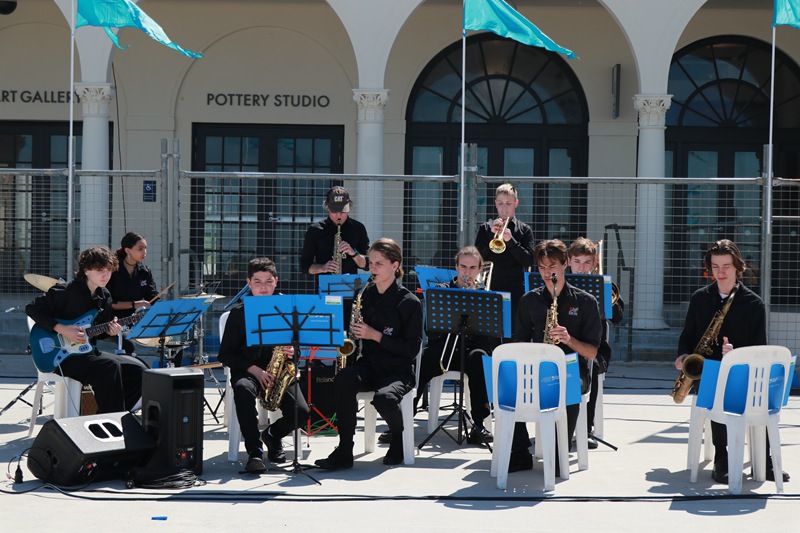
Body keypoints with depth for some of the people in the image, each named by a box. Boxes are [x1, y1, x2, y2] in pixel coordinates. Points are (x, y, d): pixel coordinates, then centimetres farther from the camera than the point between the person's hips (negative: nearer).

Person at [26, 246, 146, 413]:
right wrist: (62, 330, -21)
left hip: (88, 353, 8)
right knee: (110, 366, -31)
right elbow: (32, 308, -14)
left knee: (137, 369, -5)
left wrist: (109, 329, -6)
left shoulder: (104, 296, 10)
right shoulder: (66, 291, -14)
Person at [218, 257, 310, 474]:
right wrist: (253, 369, -14)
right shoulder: (239, 313, 2)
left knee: (301, 412, -22)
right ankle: (254, 451, -29)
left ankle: (273, 435, 14)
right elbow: (225, 354, 0)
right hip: (247, 371, -2)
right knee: (243, 390, -39)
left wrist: (293, 352, -10)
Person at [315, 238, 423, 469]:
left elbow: (412, 349, -11)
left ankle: (399, 438, 0)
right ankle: (344, 450, -24)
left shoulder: (409, 302, -7)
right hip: (368, 364, 4)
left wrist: (376, 336, -18)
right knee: (343, 379, -30)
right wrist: (352, 333, -3)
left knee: (384, 398, -36)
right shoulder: (366, 294, 9)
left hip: (398, 371, -4)